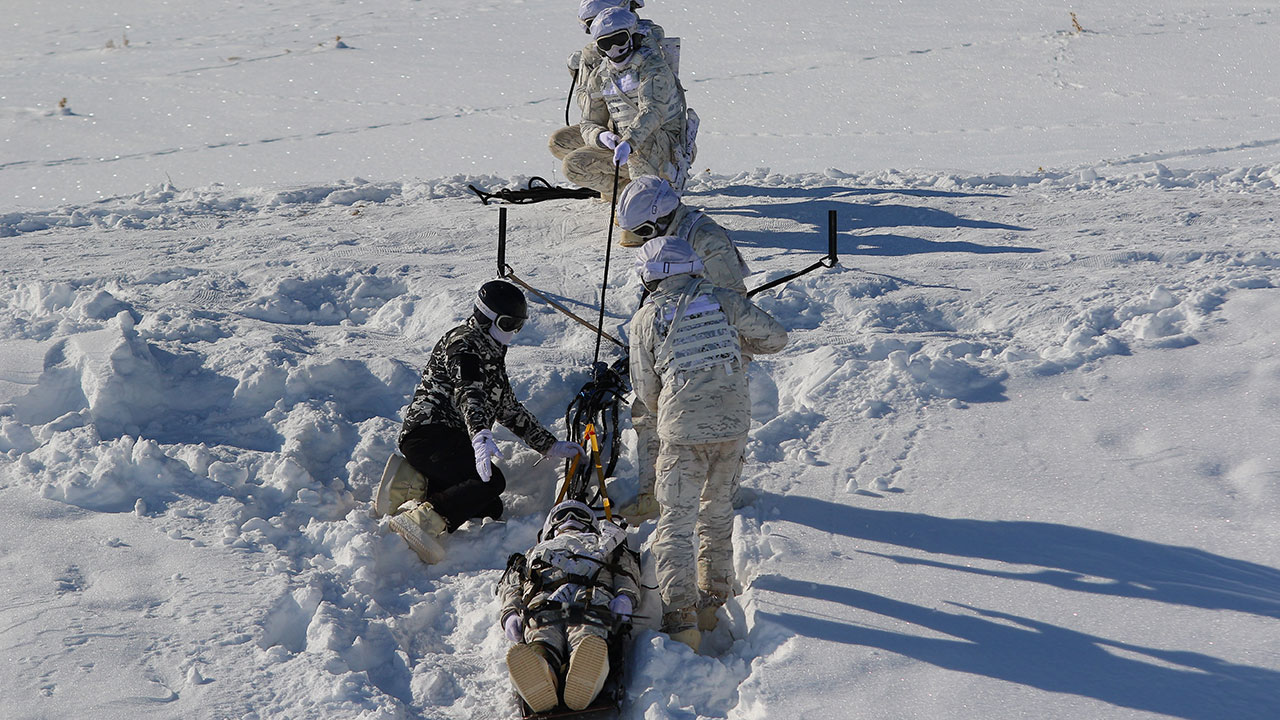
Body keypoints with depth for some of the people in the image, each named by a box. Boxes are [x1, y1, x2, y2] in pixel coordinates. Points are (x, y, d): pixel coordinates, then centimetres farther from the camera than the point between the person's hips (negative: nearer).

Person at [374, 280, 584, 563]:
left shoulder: (492, 353, 26)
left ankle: (414, 484, -8)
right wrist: (480, 435, -43)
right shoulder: (467, 342, -6)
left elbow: (510, 410, 31)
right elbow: (469, 393, -25)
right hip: (430, 432, -11)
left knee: (492, 509, -3)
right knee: (492, 481, -30)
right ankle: (422, 520, -42)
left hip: (453, 440, 11)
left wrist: (550, 446, 25)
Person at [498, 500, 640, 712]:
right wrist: (510, 614, 6)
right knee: (543, 642, -37)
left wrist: (625, 597, 0)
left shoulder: (607, 543, 44)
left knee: (587, 637, -39)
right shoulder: (536, 553, 46)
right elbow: (512, 588, 30)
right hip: (542, 602, 1)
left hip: (593, 599, -1)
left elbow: (628, 575, 25)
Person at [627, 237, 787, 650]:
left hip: (683, 431, -3)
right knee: (717, 508, 21)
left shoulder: (646, 318, 0)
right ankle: (713, 598, 29)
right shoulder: (723, 300, 5)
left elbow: (646, 391, 6)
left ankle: (681, 619, -9)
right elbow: (776, 337, 11)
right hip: (734, 425, 3)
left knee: (676, 522, 1)